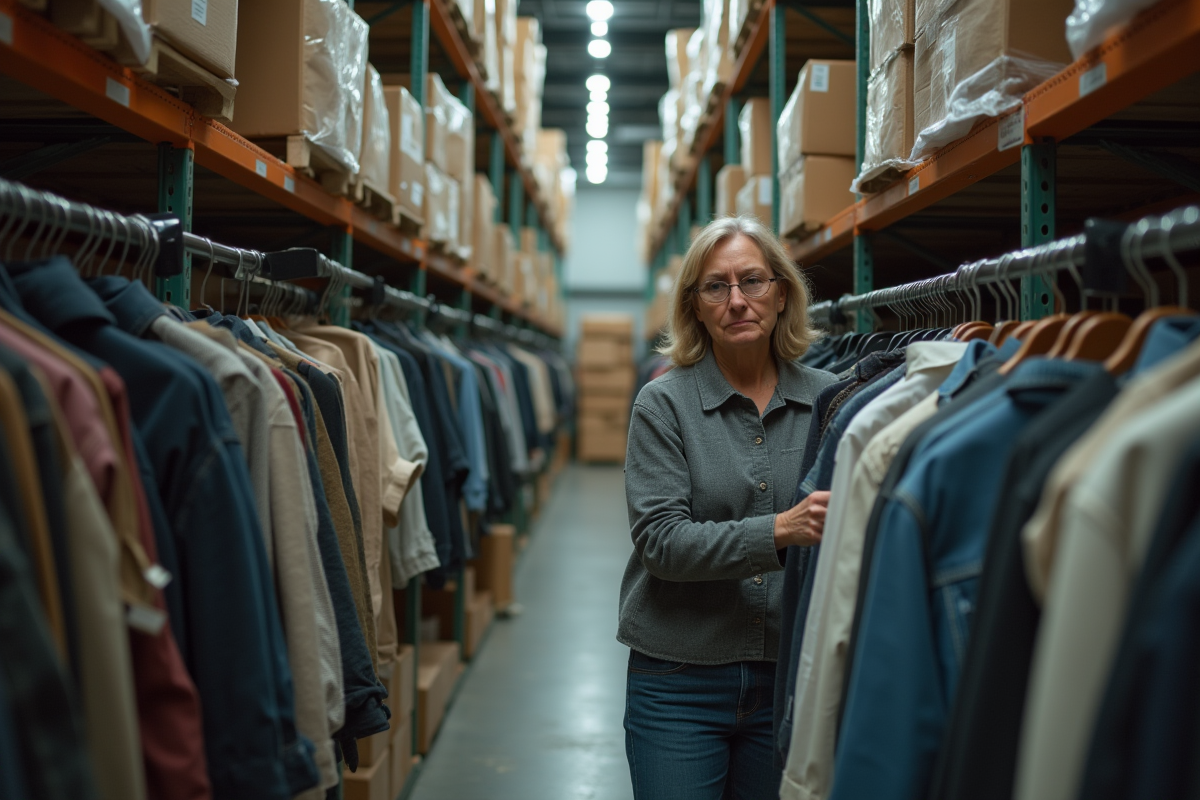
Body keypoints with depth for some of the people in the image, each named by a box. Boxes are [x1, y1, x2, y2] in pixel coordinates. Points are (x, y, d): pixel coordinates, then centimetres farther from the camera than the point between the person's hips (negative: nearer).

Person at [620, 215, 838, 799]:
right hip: (680, 680, -2)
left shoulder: (828, 399, 3)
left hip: (790, 677, 2)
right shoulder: (664, 404, -5)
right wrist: (779, 531, -26)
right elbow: (661, 540, -15)